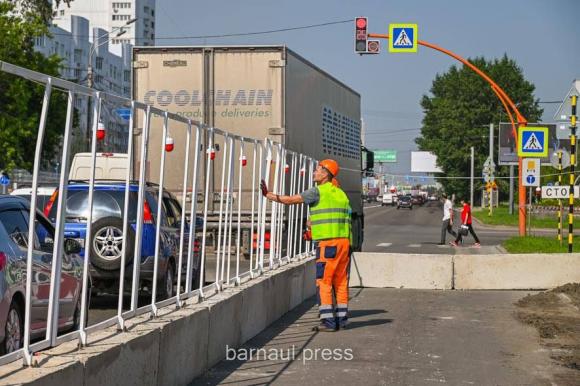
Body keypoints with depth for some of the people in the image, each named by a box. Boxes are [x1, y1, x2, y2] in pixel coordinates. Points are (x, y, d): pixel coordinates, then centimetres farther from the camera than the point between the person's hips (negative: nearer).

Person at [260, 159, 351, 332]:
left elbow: (290, 200, -6)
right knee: (341, 282, 12)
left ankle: (328, 321, -5)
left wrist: (268, 194, 5)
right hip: (344, 241, 8)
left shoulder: (318, 191, -6)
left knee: (324, 282, -3)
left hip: (328, 243, -8)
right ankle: (341, 318, 15)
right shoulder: (341, 194, 18)